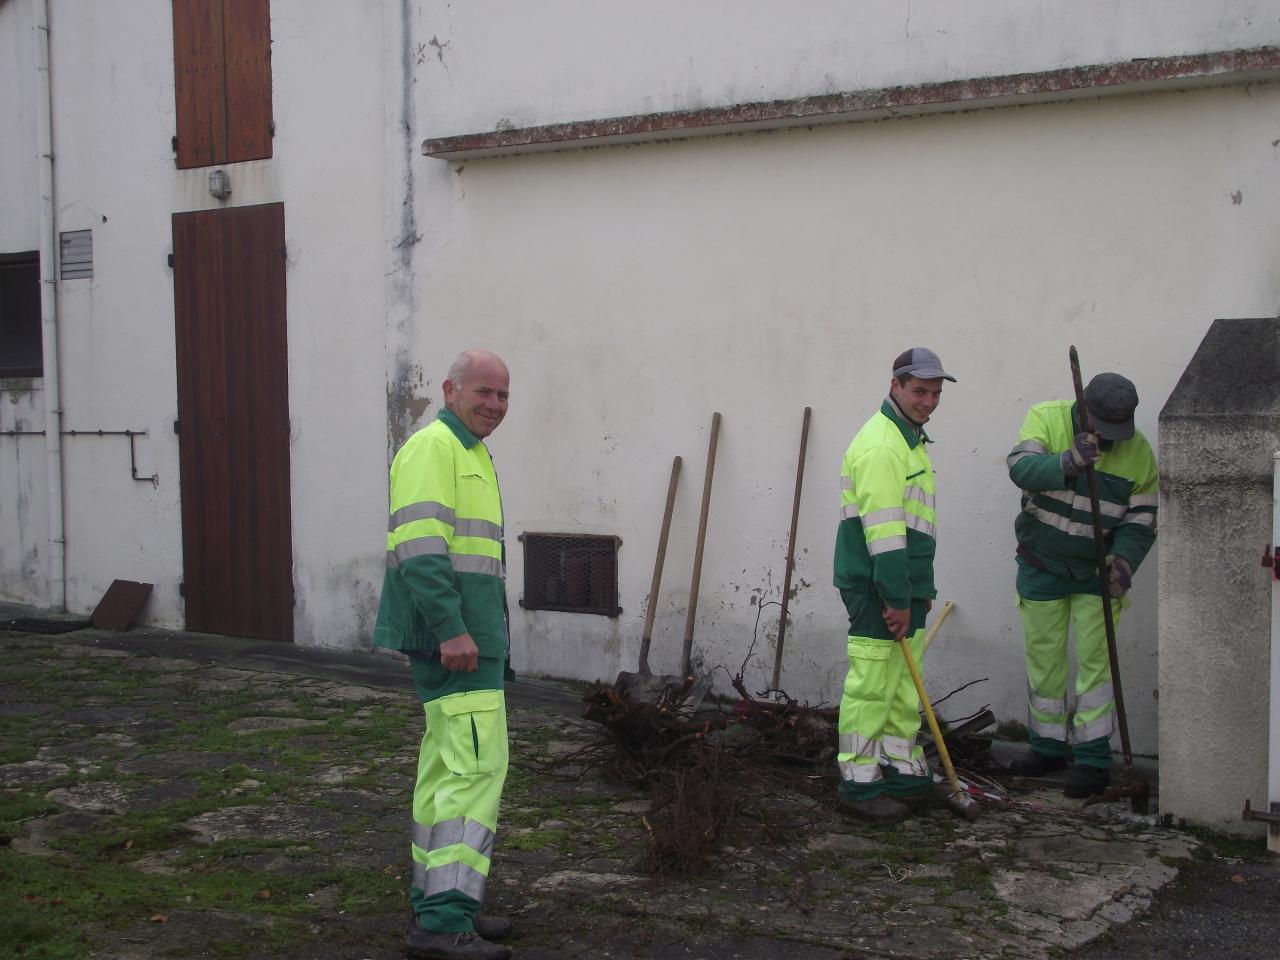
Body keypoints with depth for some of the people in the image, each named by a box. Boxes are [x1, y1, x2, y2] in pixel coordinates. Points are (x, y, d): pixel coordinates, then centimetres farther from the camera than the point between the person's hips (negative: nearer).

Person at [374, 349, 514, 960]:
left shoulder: (469, 453, 22)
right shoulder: (434, 446, -11)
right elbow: (420, 544, -22)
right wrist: (451, 630, -27)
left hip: (466, 632, 11)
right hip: (450, 632, -11)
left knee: (445, 769, 13)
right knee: (478, 765, -14)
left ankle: (436, 906, 20)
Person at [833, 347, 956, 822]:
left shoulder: (912, 440, 19)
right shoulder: (880, 443, -15)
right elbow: (883, 529, -21)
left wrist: (920, 591, 23)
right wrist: (897, 599, -22)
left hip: (905, 586, 10)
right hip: (876, 590, -10)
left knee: (904, 685, 16)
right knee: (871, 685, -6)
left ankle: (903, 770, 25)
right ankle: (859, 783, 0)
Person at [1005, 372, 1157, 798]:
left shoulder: (1138, 451, -11)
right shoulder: (1046, 418, -13)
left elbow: (1141, 519, -6)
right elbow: (1022, 468, -28)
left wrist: (1125, 559, -23)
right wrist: (1067, 462, -45)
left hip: (1096, 571, -1)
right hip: (1041, 566, 1)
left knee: (1094, 659, -5)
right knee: (1043, 658, 9)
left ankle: (1093, 758, 1)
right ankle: (1048, 746, 24)